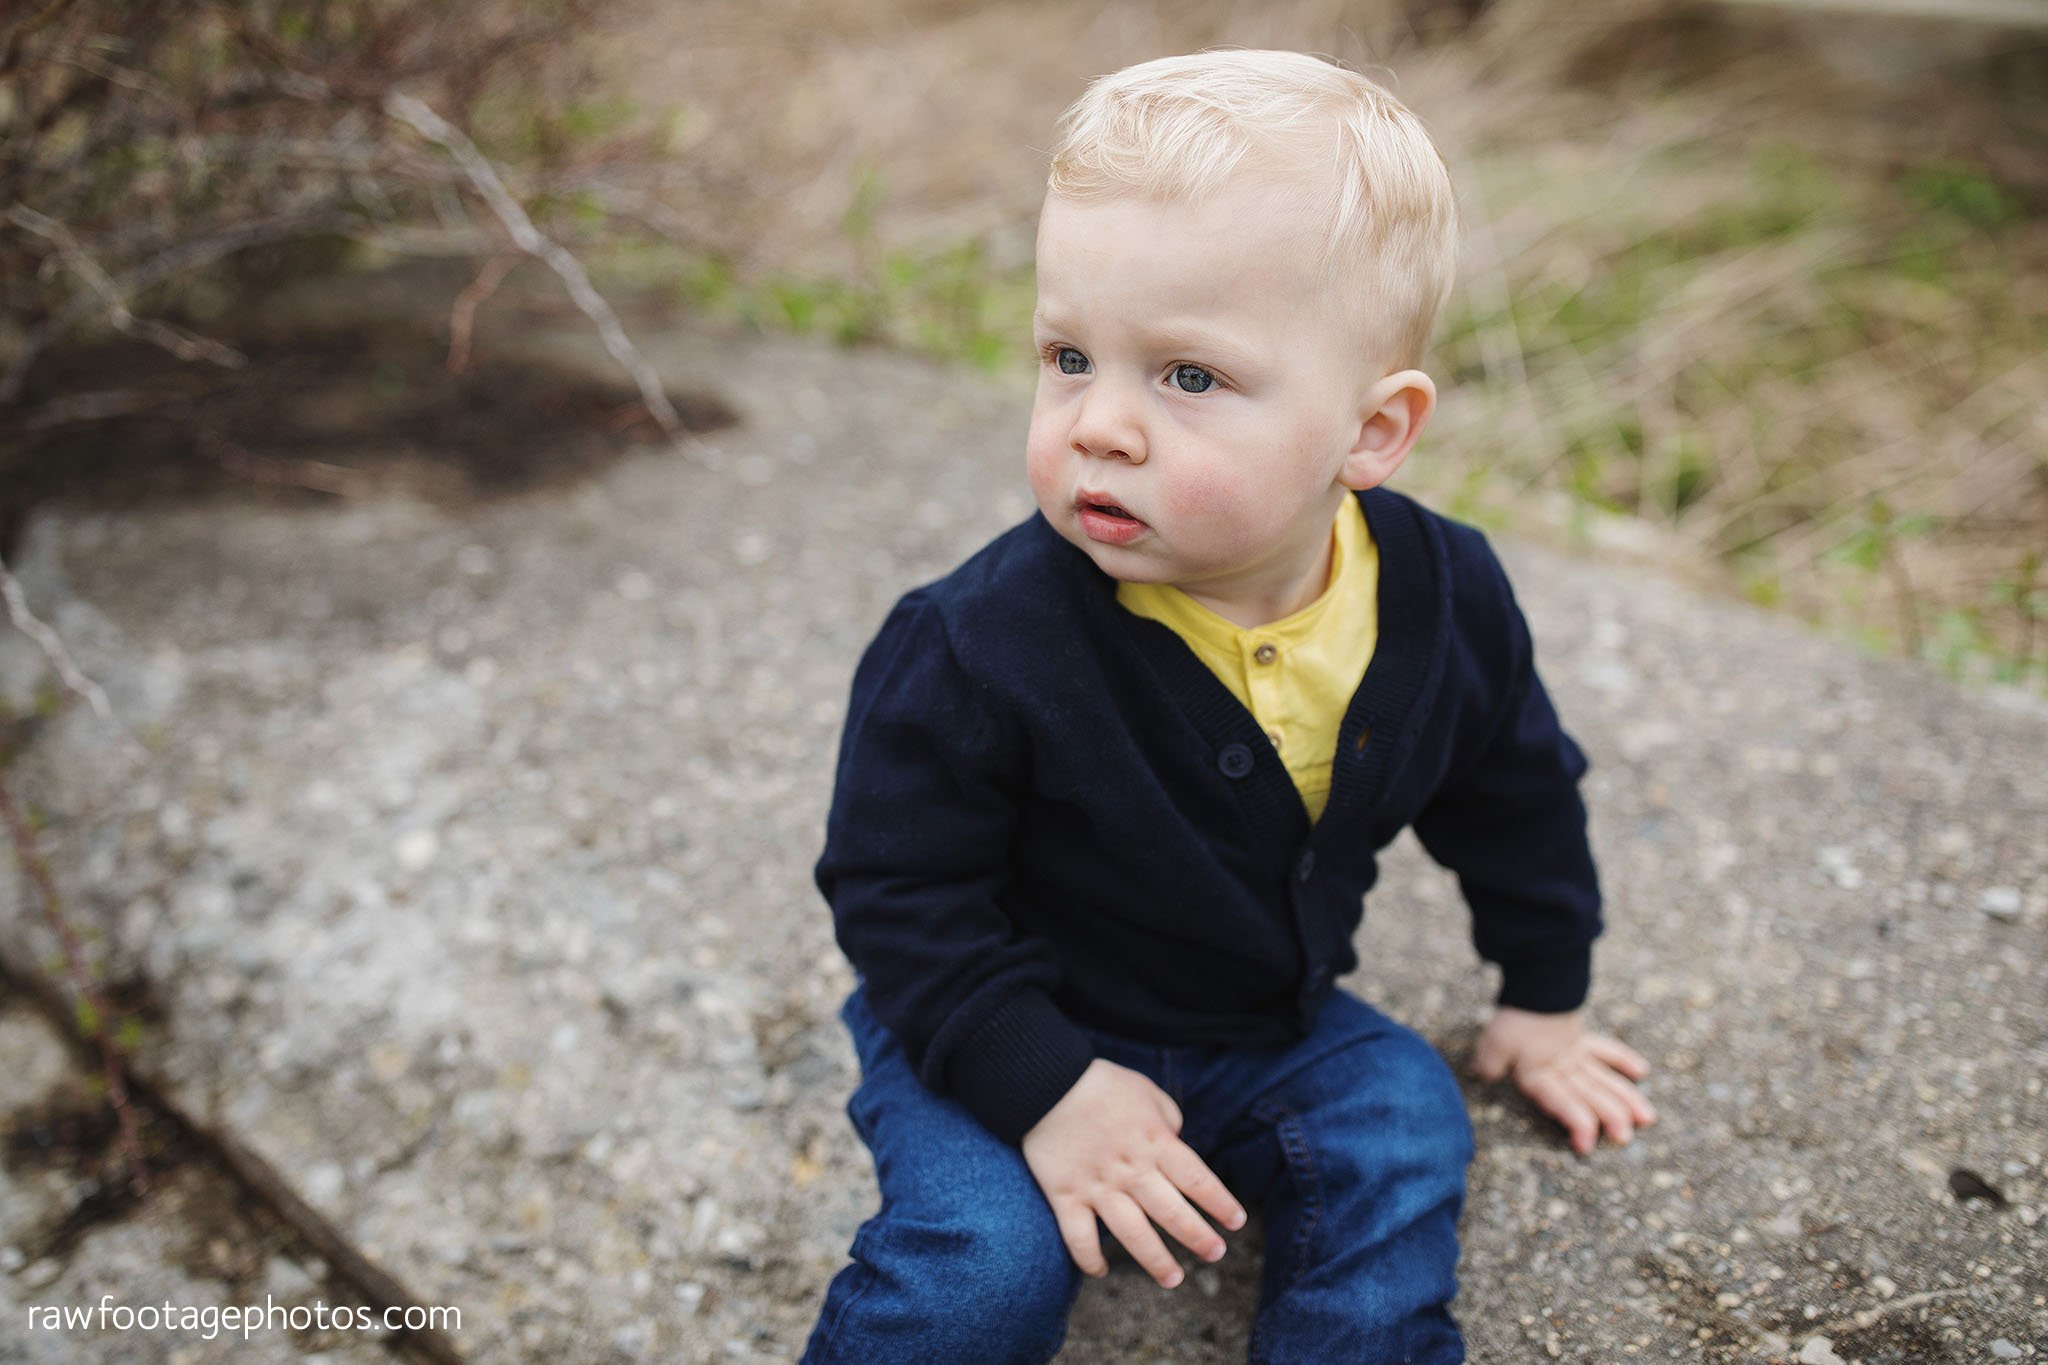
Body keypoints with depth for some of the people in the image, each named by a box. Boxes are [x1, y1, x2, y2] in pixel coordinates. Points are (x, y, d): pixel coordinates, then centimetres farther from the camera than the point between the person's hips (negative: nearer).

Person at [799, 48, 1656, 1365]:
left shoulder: (1444, 601, -15)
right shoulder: (979, 647, -29)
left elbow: (1514, 798, 5)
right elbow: (901, 889, -18)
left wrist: (1544, 997, 15)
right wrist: (1045, 1090, -22)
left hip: (1269, 1026, 4)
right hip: (1015, 1032, -4)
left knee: (1403, 1137, -13)